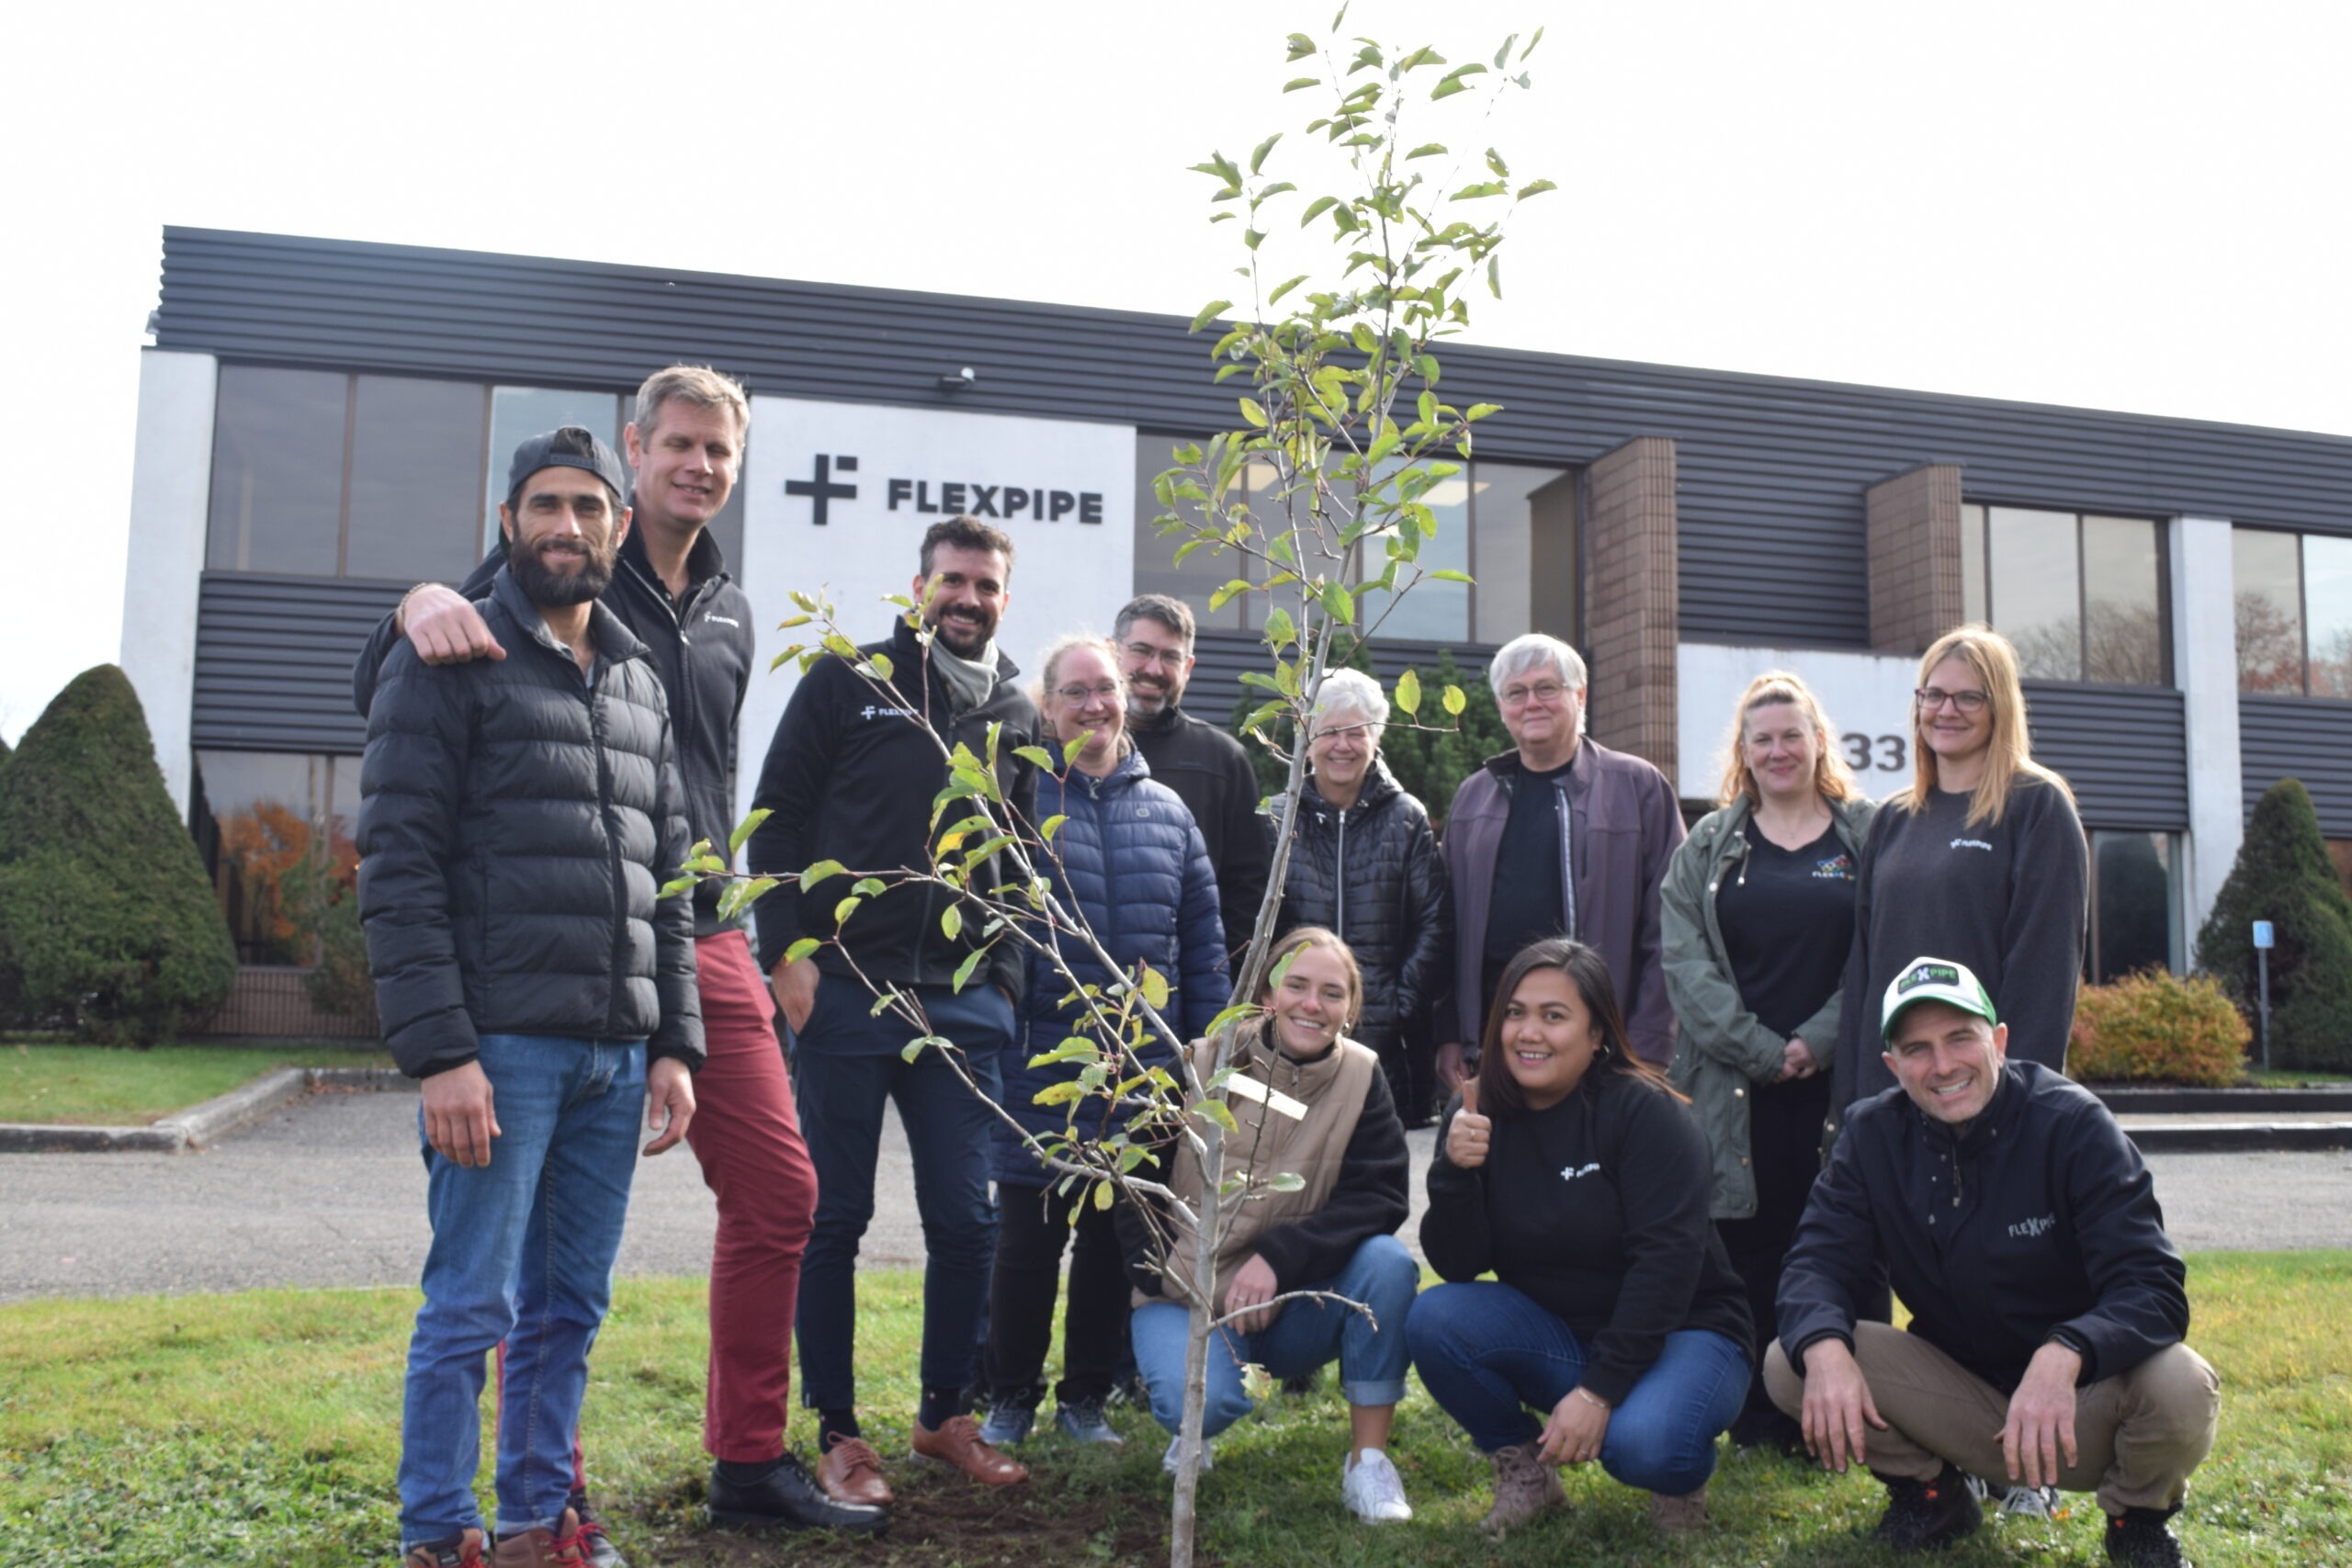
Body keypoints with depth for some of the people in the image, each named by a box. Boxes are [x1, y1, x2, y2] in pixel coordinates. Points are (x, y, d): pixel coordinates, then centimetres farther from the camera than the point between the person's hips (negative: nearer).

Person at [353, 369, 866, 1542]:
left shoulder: (730, 615, 16)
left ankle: (749, 1465, 23)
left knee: (778, 1191, 8)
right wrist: (425, 602, -29)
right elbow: (377, 687, -7)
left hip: (704, 946, 7)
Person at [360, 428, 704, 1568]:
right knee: (474, 1305, -2)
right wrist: (439, 1051, -16)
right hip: (502, 1046, -6)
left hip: (615, 1055, 6)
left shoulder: (641, 685, 17)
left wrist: (674, 1044, 10)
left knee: (570, 1306, 11)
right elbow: (397, 868, -8)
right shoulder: (448, 662, -1)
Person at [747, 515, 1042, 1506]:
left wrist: (1005, 975, 5)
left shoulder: (1017, 716, 13)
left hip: (963, 1006, 3)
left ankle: (945, 1416, 24)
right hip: (842, 990, -3)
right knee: (835, 1220, 4)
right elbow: (776, 819, 0)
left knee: (965, 1221, 6)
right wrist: (787, 951, -9)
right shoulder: (848, 682, 2)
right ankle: (836, 1432, 17)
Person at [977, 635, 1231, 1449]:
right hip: (1042, 1062, -3)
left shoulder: (1165, 810, 11)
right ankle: (1010, 1400, 21)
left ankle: (1086, 1398, 26)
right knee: (1028, 1237, 3)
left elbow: (1203, 937, 13)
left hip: (1143, 1066, 4)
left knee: (1113, 1238, 11)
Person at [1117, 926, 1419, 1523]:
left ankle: (1368, 1461, -12)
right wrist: (1170, 1280, -14)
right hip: (1188, 1299, -2)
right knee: (1201, 1402, -32)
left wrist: (1278, 1257, -26)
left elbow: (1380, 1198, -13)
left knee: (1389, 1262, -27)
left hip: (1299, 1308, 2)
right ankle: (1193, 1428, 8)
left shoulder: (1361, 1076, -4)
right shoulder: (1200, 1066, -7)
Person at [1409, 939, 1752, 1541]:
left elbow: (1667, 1262, -21)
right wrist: (1455, 1172, -27)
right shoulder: (1481, 1114, -4)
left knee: (1639, 1444, -34)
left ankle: (1682, 1471, 6)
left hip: (1674, 1333, -4)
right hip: (1551, 1339, 4)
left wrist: (1598, 1391, -27)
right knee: (1433, 1318, -22)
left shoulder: (1646, 1112, -16)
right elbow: (1457, 1266, -8)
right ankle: (1525, 1469, 3)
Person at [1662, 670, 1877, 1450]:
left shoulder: (1868, 835, 9)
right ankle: (1758, 1426, 12)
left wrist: (1819, 1041, -10)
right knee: (1748, 1250, 2)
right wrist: (1761, 1051, -8)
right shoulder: (1707, 847, 12)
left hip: (1839, 1079, -1)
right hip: (1736, 1086, 1)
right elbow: (1686, 963, 2)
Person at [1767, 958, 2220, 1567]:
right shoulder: (1875, 1134, -6)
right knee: (1791, 1365, -20)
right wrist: (1824, 1346, -33)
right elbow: (1819, 1260, -9)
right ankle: (1930, 1492, 8)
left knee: (2180, 1389, -34)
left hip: (2083, 1403, -2)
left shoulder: (2072, 1125, -16)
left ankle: (2139, 1518, 2)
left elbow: (2151, 1288, -23)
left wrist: (2063, 1357, -44)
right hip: (1958, 1394, 2)